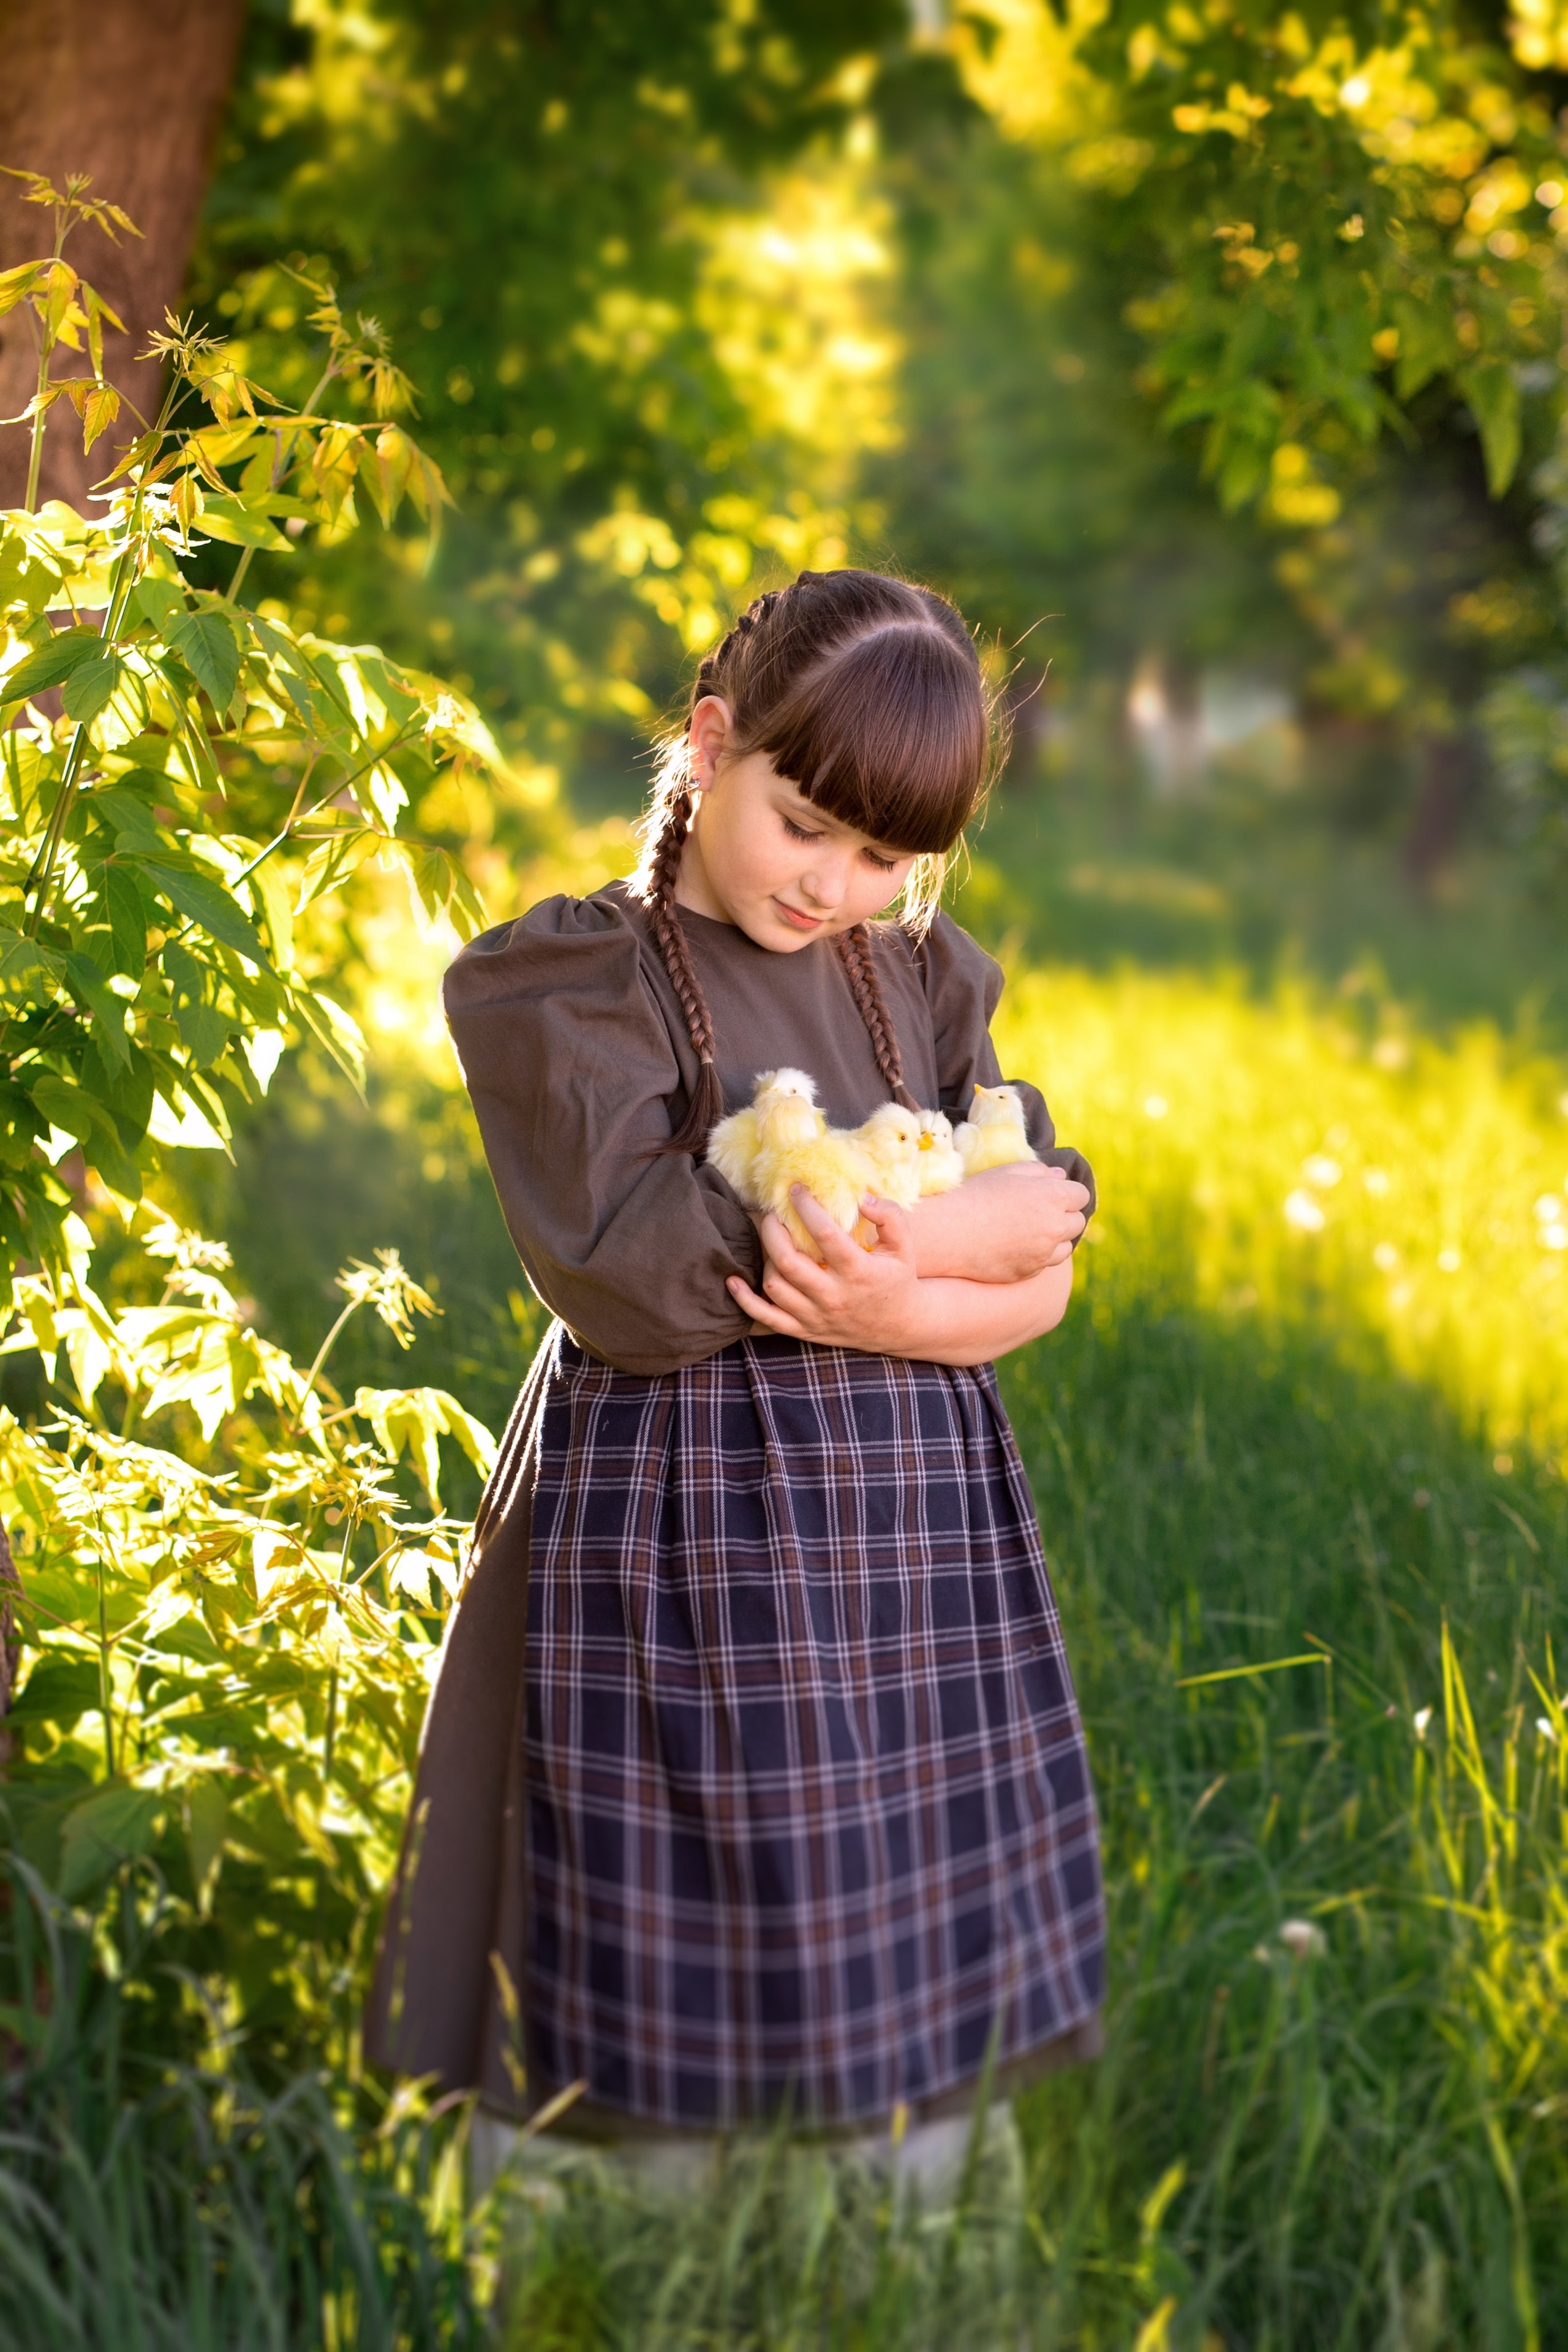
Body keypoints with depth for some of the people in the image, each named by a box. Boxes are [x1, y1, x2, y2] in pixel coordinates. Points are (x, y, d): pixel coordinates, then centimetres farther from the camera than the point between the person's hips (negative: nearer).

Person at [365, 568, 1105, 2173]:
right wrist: (951, 1229, -9)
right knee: (689, 2060, 0)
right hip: (679, 1525, -5)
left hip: (916, 1508, 5)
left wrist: (895, 1308, -16)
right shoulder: (565, 982, -3)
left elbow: (1042, 1274, 6)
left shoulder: (923, 978, 13)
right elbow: (632, 1273, -16)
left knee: (919, 2024, 8)